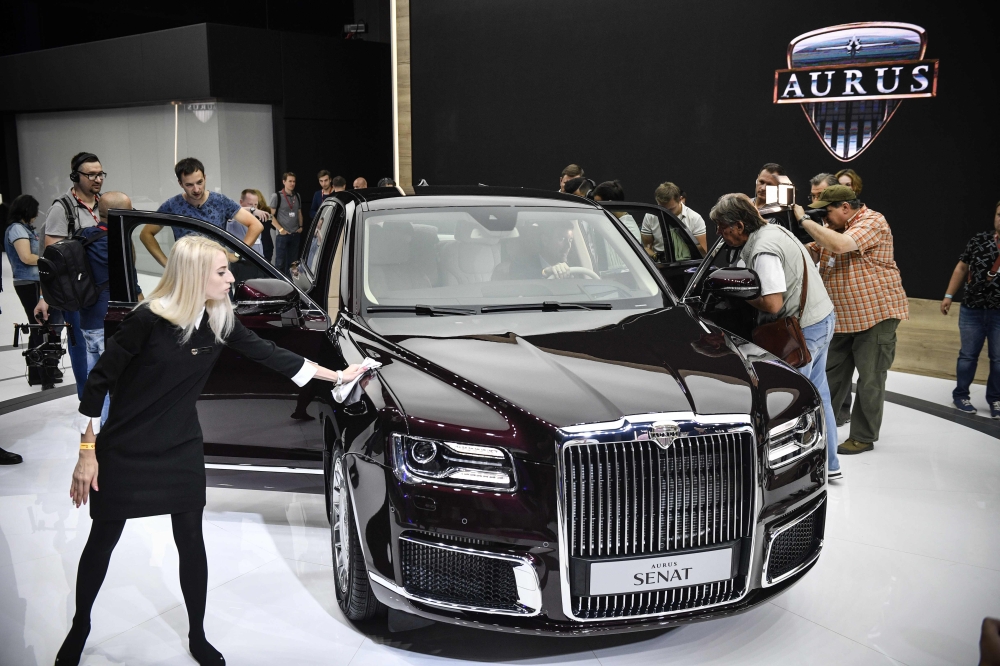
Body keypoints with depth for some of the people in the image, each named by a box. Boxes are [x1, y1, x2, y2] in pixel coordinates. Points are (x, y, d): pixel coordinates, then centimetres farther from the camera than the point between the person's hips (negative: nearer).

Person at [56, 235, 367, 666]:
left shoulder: (220, 321, -5)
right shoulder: (148, 319, -20)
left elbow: (270, 355, 3)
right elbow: (100, 381, -14)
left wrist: (337, 376, 5)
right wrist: (87, 452, -13)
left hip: (182, 449, 4)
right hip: (124, 451, -4)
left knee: (191, 541, 8)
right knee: (103, 541, 12)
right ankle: (79, 629, 36)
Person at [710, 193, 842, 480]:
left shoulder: (763, 251, -25)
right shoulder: (774, 229, 6)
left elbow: (773, 304, -30)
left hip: (805, 329, -10)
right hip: (825, 317, 10)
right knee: (817, 393, 18)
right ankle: (828, 464, 30)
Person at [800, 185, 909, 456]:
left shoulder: (872, 222, -17)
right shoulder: (833, 227, 9)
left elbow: (840, 245, -34)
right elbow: (811, 255, 11)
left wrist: (805, 221, -25)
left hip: (875, 314, -8)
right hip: (842, 316, 8)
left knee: (870, 378, 2)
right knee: (833, 375, 15)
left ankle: (864, 437, 11)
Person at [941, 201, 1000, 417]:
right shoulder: (979, 240, 0)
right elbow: (961, 268, 7)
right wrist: (948, 296, 6)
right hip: (972, 309, 1)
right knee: (968, 355, 12)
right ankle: (960, 394, 26)